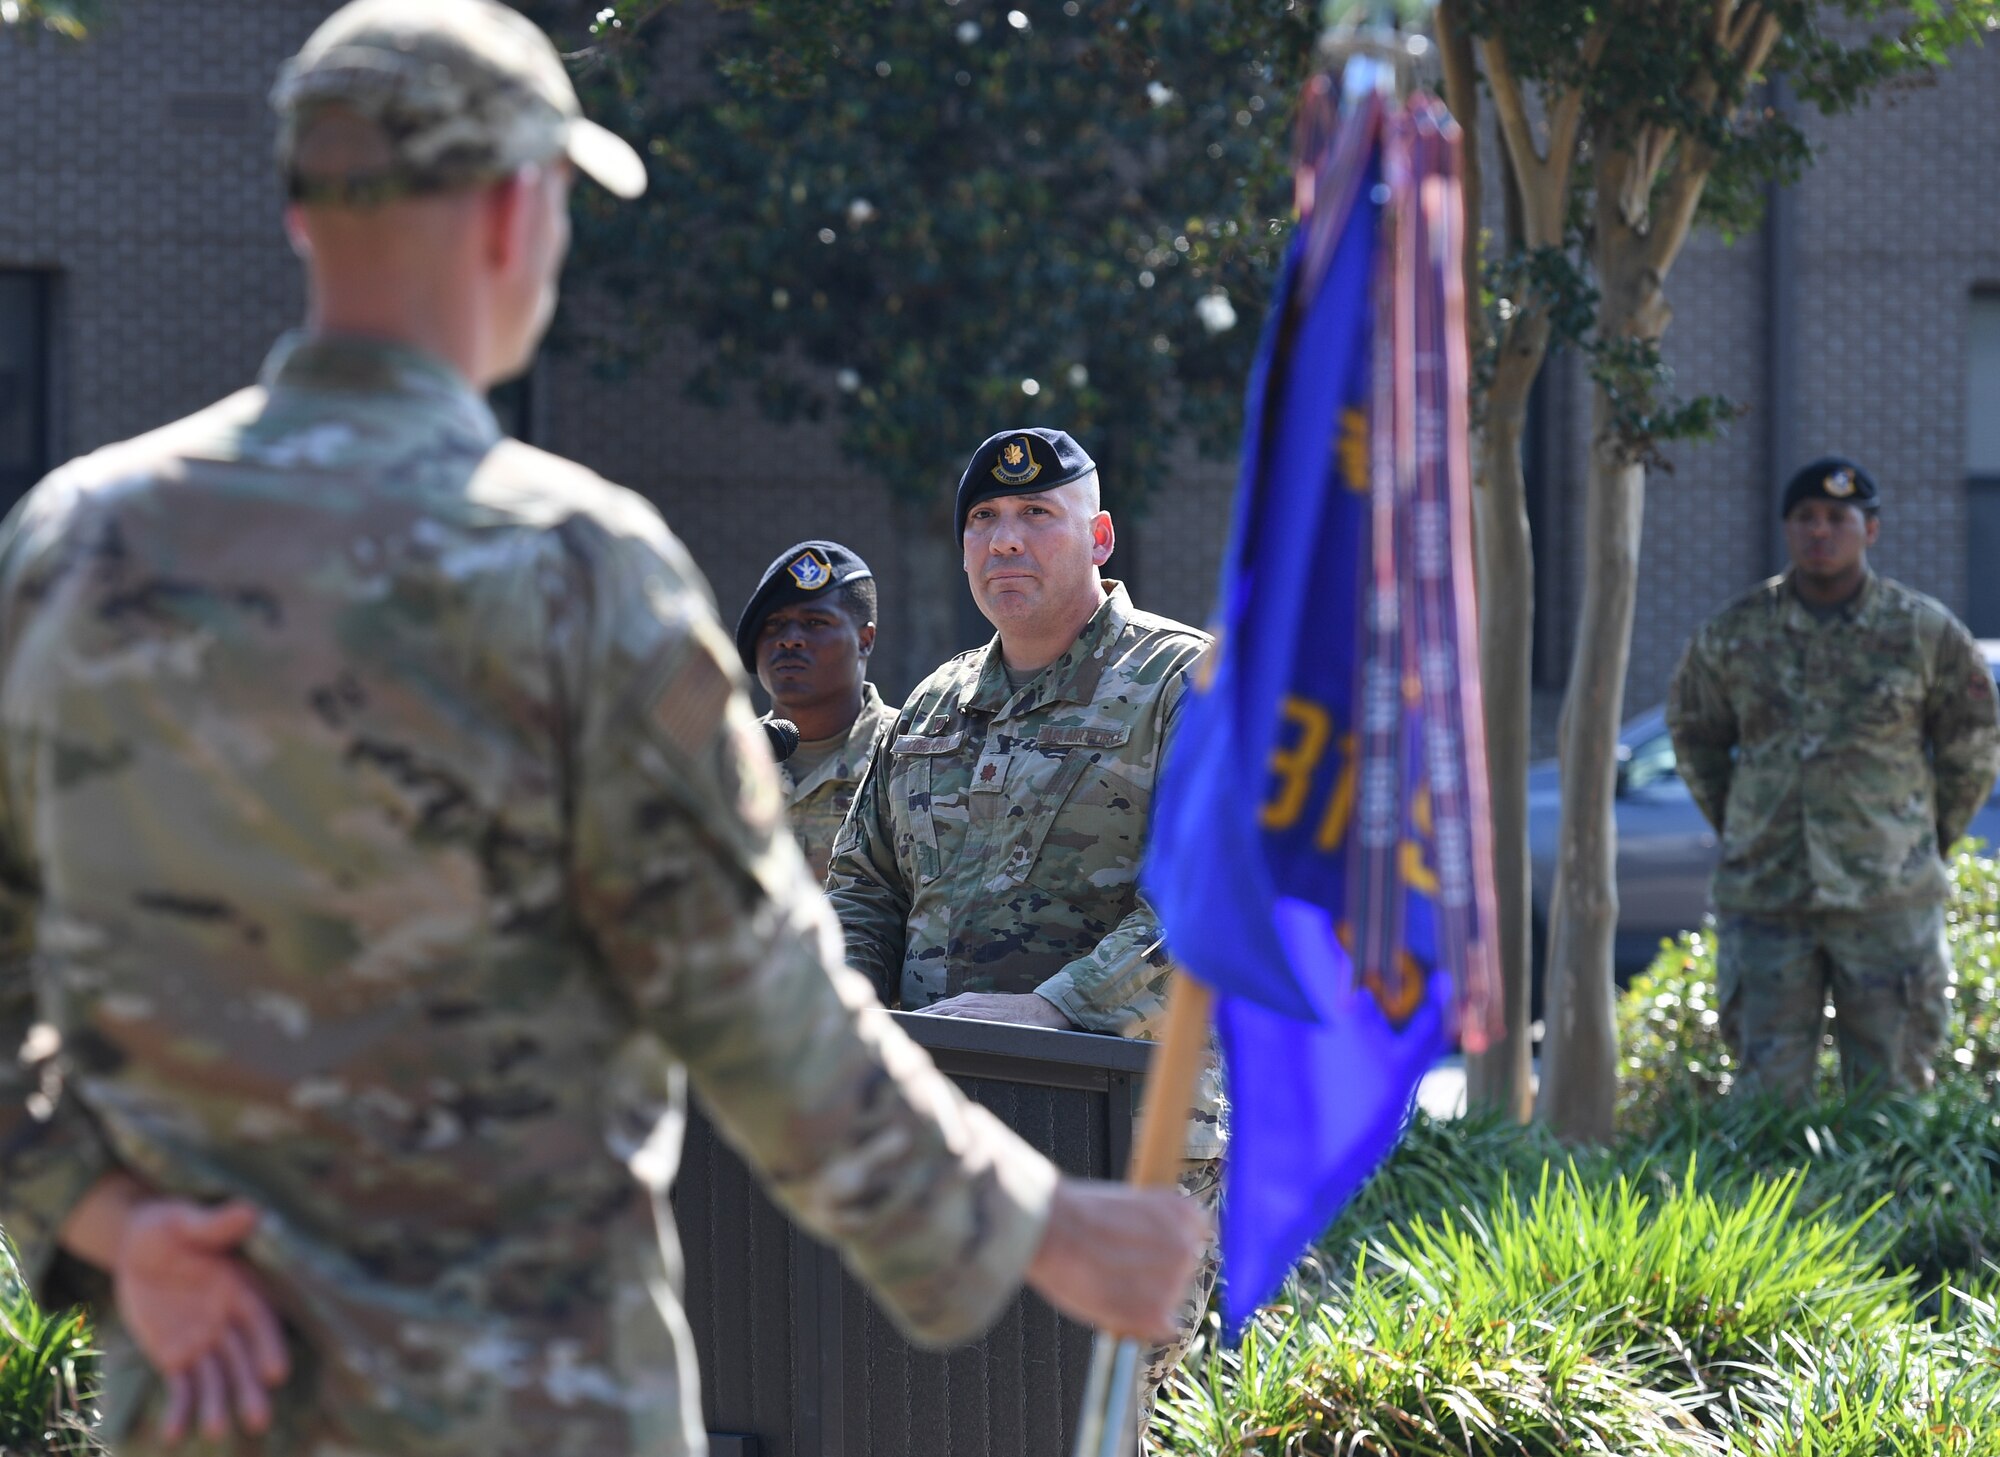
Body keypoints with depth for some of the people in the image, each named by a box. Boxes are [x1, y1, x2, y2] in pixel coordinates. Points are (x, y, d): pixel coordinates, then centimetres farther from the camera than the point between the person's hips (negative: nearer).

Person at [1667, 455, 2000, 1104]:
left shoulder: (1924, 632, 1)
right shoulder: (1735, 634, 4)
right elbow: (1693, 733, 18)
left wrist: (1927, 840, 8)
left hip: (1886, 897, -1)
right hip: (1764, 897, 1)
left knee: (1890, 1086, 3)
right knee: (1767, 1086, 1)